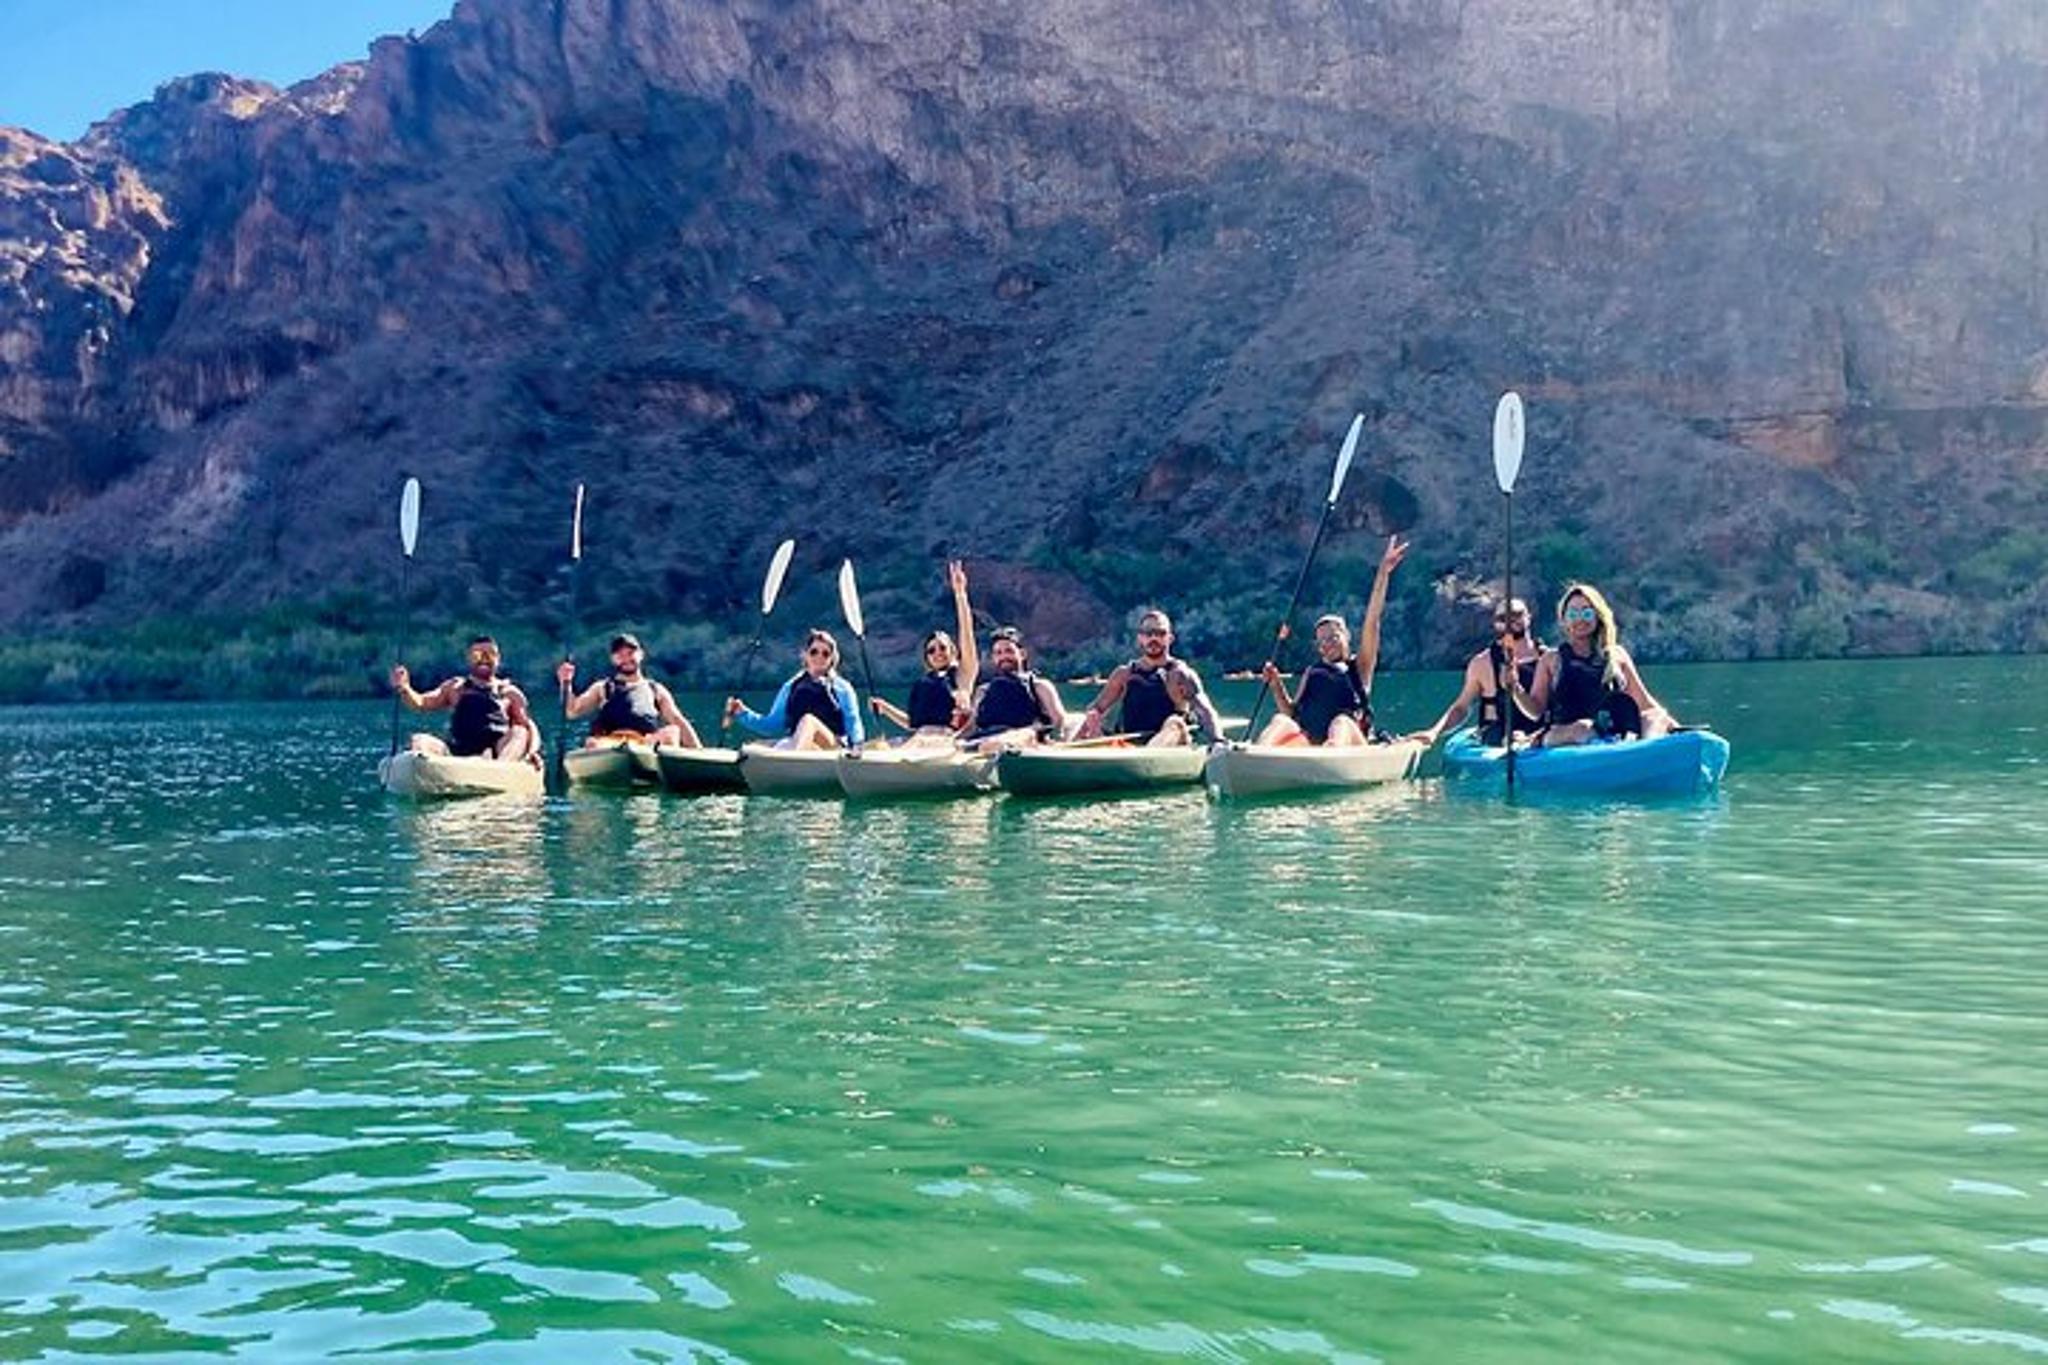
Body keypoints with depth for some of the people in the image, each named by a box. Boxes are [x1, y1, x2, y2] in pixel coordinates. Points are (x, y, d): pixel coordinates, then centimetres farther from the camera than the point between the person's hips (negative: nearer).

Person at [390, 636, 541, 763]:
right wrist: (404, 689, -9)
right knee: (420, 741, -18)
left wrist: (532, 751, -12)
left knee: (519, 733, -25)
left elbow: (530, 728, 10)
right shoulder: (455, 688, 22)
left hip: (497, 754, -1)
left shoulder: (510, 693, 17)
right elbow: (421, 703, 13)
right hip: (455, 753, 1)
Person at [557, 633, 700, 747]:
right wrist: (566, 684, -3)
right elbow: (572, 711, 15)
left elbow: (678, 721, 18)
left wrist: (698, 750, 3)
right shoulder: (602, 688, 27)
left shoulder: (656, 690, 27)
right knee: (592, 744, -34)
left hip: (651, 744, 0)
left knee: (671, 732, -33)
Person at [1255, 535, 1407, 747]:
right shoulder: (1312, 672, 28)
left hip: (1351, 743, -2)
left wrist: (1383, 572, -2)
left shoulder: (1359, 667, 17)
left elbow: (1372, 622, 7)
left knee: (1341, 723, -34)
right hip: (1308, 744, 3)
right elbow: (1292, 713, 20)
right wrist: (1277, 686, 2)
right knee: (1281, 721, -23)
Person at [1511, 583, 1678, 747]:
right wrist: (1516, 690, -10)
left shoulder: (1617, 656, 20)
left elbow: (1643, 702, 19)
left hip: (1615, 733, 2)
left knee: (1657, 717, -26)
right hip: (1562, 734, -2)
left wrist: (1672, 725, 6)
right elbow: (1537, 709, 9)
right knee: (1581, 729, -36)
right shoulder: (1552, 660, 14)